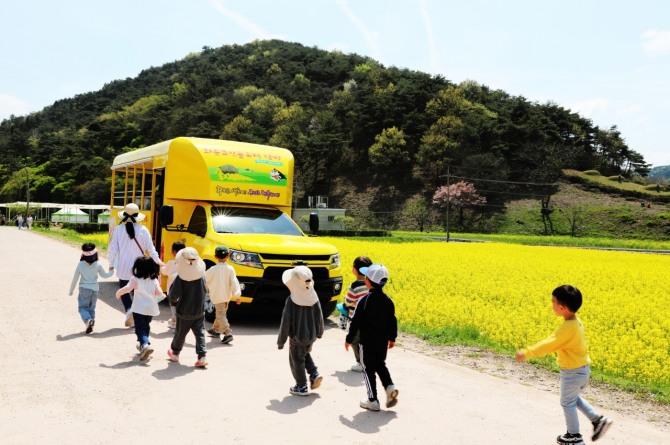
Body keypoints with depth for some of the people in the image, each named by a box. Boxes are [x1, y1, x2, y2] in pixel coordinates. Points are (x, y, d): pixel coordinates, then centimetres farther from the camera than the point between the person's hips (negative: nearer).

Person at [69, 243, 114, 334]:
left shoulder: (80, 265, -10)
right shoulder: (98, 265, -6)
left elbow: (75, 278, -5)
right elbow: (104, 275, 8)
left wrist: (71, 290, 7)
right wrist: (111, 272, 30)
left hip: (84, 289, -2)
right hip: (94, 289, 3)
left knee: (83, 307, 3)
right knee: (91, 308, 14)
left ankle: (88, 320, -24)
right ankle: (90, 325, 9)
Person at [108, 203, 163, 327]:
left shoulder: (118, 230, -8)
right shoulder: (143, 230, -8)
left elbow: (113, 248, -4)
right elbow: (150, 248, -3)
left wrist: (111, 264, 9)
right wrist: (157, 261, 12)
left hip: (123, 268, -1)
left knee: (124, 290, 13)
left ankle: (129, 309, -11)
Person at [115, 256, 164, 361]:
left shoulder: (135, 279, -7)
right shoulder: (154, 281, 3)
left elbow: (127, 288, -20)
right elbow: (159, 293, -6)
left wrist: (118, 293, -2)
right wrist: (163, 296, 16)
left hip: (139, 308, -5)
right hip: (151, 309, 5)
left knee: (140, 328, -4)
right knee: (146, 326, 24)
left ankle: (145, 345, -26)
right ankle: (142, 344, 38)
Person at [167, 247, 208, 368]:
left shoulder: (180, 278, -18)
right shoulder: (201, 275, -6)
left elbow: (174, 294, -20)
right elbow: (204, 291, 2)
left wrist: (174, 302, 0)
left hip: (184, 312, -2)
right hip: (199, 311, 2)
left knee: (180, 333, 16)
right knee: (200, 333, 6)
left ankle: (175, 353, 36)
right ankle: (202, 356, -5)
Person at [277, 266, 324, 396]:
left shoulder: (291, 300, -21)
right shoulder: (314, 297, -8)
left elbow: (286, 322, -16)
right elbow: (319, 316, 2)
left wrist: (281, 340, -5)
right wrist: (319, 332, 19)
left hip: (297, 336, -5)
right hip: (311, 335, 5)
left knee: (297, 360, 12)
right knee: (305, 354, 29)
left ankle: (301, 387, 19)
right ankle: (315, 374, 15)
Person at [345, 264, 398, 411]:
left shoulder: (364, 301, -17)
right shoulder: (388, 301, -1)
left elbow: (355, 322, -13)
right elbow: (393, 321, 6)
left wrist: (349, 339, -2)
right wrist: (392, 338, 19)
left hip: (367, 342, -5)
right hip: (383, 341, 5)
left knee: (369, 369, 7)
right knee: (380, 365, 24)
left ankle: (373, 401, 10)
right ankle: (390, 387, 3)